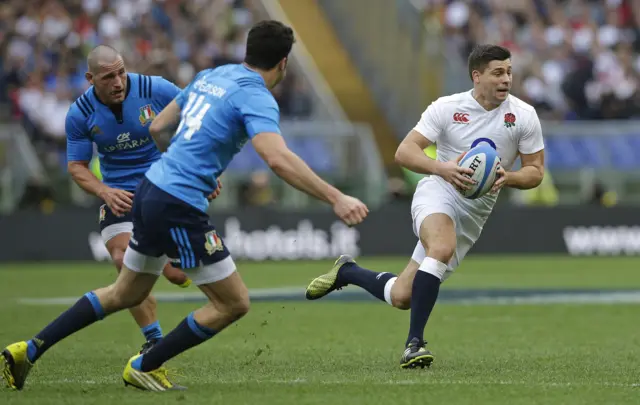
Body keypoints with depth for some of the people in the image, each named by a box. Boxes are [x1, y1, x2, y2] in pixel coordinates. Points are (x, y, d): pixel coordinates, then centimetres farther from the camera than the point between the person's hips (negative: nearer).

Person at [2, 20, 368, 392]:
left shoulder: (211, 76, 13)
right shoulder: (256, 97, -13)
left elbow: (157, 127, 21)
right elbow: (278, 158, -29)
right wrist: (335, 198, -29)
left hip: (151, 190, 9)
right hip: (180, 207, -9)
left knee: (126, 294, 25)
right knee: (234, 303, 3)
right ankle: (144, 367, 13)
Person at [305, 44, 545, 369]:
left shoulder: (524, 116, -1)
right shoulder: (446, 108, -7)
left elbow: (536, 171, 4)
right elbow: (404, 152, -9)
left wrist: (508, 178, -18)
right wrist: (443, 168, -28)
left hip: (474, 213, 3)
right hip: (438, 195, -3)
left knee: (402, 297, -2)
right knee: (442, 247, -39)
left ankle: (346, 272, 29)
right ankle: (414, 343, -32)